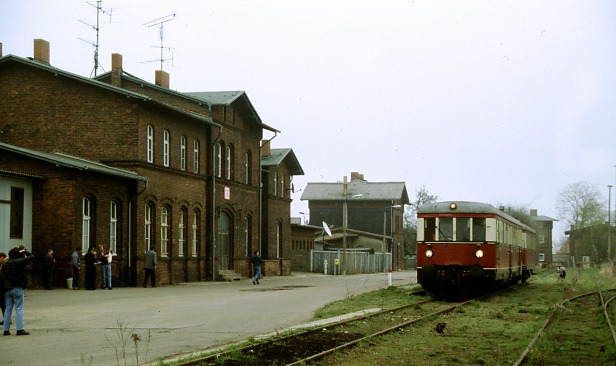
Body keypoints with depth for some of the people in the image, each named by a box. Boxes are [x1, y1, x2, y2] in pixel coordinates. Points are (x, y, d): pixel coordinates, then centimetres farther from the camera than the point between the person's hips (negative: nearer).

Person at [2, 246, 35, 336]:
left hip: (7, 289, 5)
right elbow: (31, 257, -7)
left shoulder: (4, 265, 6)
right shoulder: (19, 262, -9)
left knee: (8, 309, 10)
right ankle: (19, 329, -6)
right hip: (18, 289, -5)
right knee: (19, 309, -2)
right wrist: (25, 251, 9)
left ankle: (6, 329, 10)